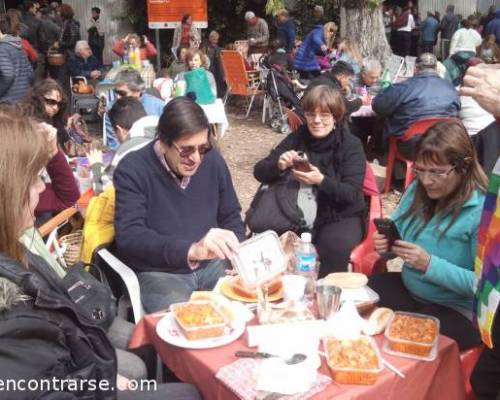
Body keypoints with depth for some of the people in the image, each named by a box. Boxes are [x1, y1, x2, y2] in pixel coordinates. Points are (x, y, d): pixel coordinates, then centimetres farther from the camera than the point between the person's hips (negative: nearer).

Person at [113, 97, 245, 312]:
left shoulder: (212, 159, 1)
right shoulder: (132, 170, -14)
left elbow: (231, 217, 12)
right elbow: (129, 236, -25)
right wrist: (191, 250, -38)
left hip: (212, 265, 6)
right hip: (158, 273, -5)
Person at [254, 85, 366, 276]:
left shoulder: (351, 145, -5)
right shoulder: (297, 138, 4)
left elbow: (352, 194, -14)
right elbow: (259, 171, 0)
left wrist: (321, 181, -32)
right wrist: (278, 166, -22)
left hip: (341, 216, -2)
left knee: (336, 247, -33)